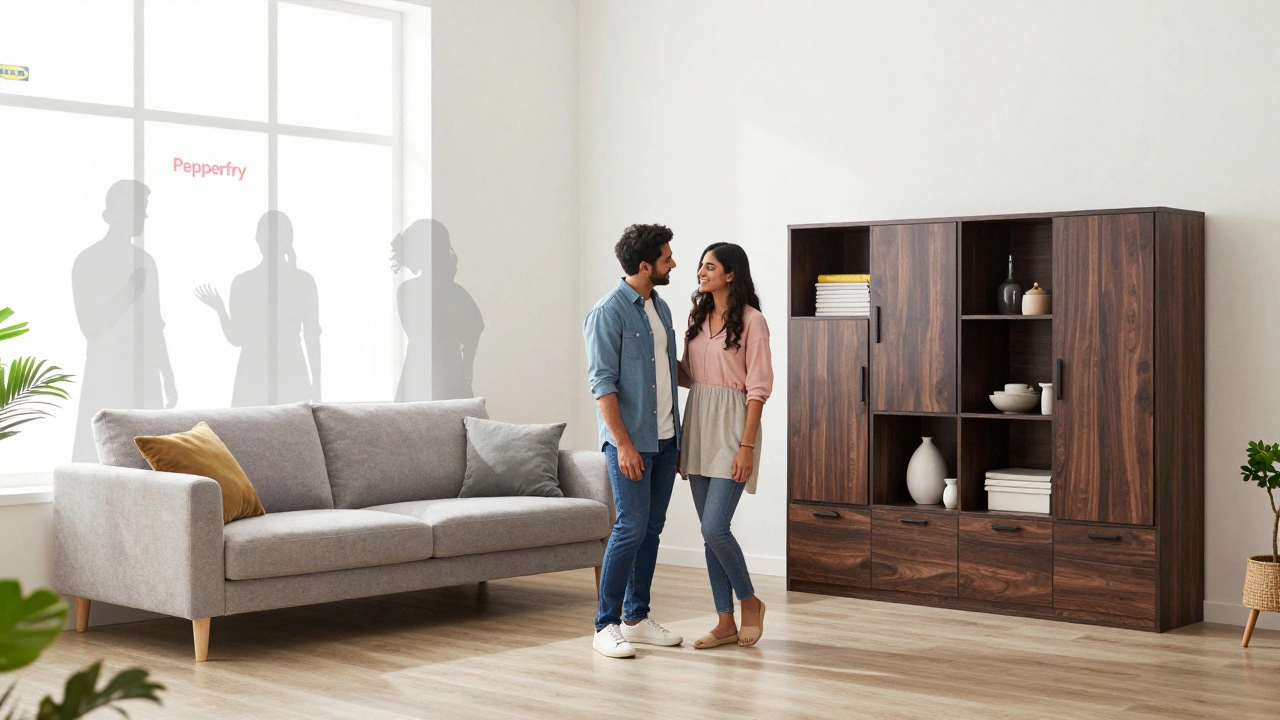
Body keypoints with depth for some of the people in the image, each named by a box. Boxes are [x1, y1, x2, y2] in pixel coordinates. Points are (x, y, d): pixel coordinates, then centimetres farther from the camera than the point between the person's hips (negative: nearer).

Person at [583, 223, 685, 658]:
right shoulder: (608, 313, -12)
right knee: (631, 528, -10)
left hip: (665, 439, 8)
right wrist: (623, 443, -20)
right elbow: (602, 383, -15)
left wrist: (678, 434, 16)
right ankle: (606, 625, -2)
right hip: (630, 440, -8)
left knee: (652, 528, 10)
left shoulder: (660, 308, 13)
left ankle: (636, 617, 19)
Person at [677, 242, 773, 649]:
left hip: (731, 427, -7)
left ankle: (749, 601, 12)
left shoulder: (751, 321, -9)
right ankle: (726, 624, 15)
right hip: (698, 424, 7)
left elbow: (759, 387, -12)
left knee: (714, 528, -12)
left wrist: (746, 446, -17)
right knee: (709, 531, 7)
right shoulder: (698, 317, 12)